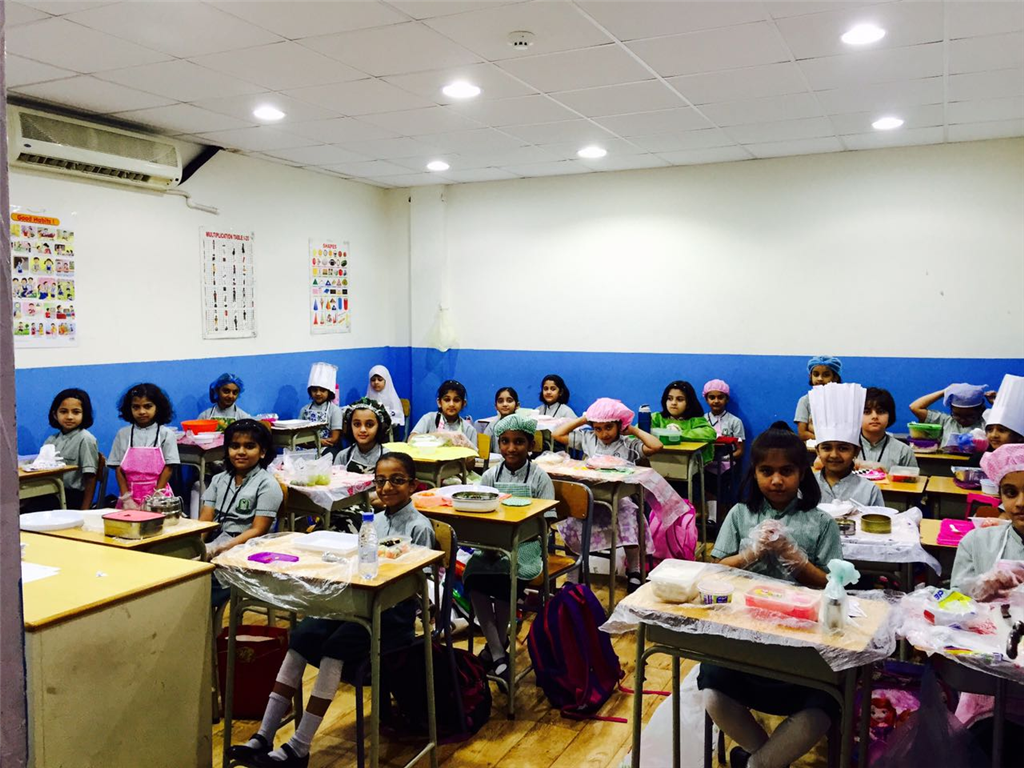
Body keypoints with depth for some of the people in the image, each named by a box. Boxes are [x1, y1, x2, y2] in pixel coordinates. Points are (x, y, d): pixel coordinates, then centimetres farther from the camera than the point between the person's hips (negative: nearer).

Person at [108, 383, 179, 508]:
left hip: (157, 496, -2)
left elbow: (168, 469, -4)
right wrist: (126, 498, -7)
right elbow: (119, 469, 3)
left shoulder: (166, 434, -2)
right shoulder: (123, 434, 4)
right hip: (130, 495, 2)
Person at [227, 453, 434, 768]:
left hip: (392, 612, -6)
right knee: (302, 636, -16)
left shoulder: (419, 527, -6)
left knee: (336, 646, -28)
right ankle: (264, 737, -15)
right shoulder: (376, 520, 15)